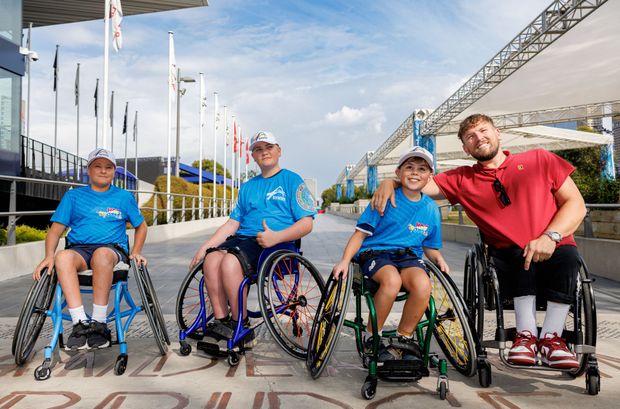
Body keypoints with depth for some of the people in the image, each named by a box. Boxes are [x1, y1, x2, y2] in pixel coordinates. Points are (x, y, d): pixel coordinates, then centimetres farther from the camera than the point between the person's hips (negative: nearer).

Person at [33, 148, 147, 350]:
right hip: (79, 249, 2)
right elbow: (55, 230, 9)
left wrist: (136, 252, 5)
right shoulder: (73, 196, 16)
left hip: (112, 249, -1)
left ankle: (99, 323, -33)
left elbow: (141, 226, 22)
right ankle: (80, 323, -38)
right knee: (63, 257, -35)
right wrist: (49, 256, -9)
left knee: (102, 254, -39)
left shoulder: (124, 197, 15)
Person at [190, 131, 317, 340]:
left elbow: (306, 224, -3)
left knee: (230, 262, -31)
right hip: (242, 238, 6)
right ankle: (221, 321, -17)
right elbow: (233, 223, 20)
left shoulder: (292, 180, 7)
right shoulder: (247, 187, 25)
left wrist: (276, 236, -19)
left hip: (277, 244, -5)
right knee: (212, 259, -25)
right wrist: (205, 246, 7)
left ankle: (241, 326, -17)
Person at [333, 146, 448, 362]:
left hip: (409, 256, 3)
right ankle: (372, 339, -13)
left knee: (423, 285, -31)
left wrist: (438, 259, -2)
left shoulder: (431, 208, 10)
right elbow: (360, 233, -3)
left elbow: (430, 247, 20)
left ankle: (403, 340, -7)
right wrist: (345, 260, -16)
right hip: (376, 253, -3)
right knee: (392, 280, -36)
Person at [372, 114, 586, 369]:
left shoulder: (540, 160, 8)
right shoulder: (463, 180, 11)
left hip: (554, 249, 0)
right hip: (508, 257, 1)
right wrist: (389, 182, -17)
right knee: (521, 255, -31)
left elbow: (576, 204, 4)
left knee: (567, 255, -31)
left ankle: (550, 337, -22)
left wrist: (550, 237, -13)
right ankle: (526, 333, -22)